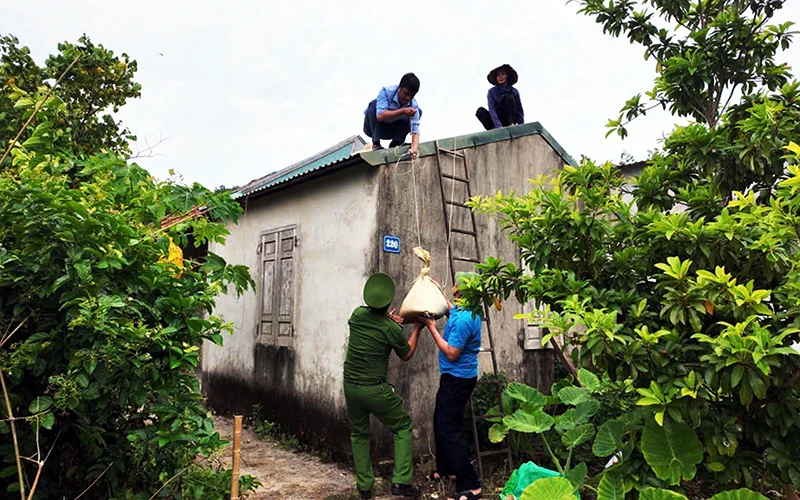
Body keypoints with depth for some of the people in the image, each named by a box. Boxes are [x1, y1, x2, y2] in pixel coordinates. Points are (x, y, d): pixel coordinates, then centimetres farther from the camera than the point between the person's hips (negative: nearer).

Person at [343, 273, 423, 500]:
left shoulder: (357, 315, -2)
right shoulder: (392, 329, -15)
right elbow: (406, 355, 4)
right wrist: (417, 329, 13)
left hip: (350, 385, 5)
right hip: (375, 390, -5)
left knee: (359, 434, 21)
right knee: (403, 427, 14)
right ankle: (401, 481, 8)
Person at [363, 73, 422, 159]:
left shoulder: (413, 105, -20)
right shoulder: (386, 91, -27)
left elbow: (415, 131, -29)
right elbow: (380, 116, -41)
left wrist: (414, 148, -49)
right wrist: (403, 111, -52)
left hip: (391, 131, 3)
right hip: (372, 127, -3)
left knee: (418, 111, -11)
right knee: (374, 104, -33)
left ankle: (396, 142, -8)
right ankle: (376, 144, -26)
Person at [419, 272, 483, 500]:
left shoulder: (464, 320, -27)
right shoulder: (464, 309, 3)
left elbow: (451, 353, -23)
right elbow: (451, 310, 28)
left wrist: (431, 327, -19)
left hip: (457, 379, -10)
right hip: (454, 377, 10)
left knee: (449, 429, -6)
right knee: (440, 422, 21)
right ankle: (445, 469, 37)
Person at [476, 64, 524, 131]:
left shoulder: (514, 91, 0)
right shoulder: (492, 92, -3)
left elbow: (519, 110, -1)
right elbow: (491, 110, -15)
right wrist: (499, 127, -30)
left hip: (509, 120, 0)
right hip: (496, 121, 0)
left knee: (509, 97, -20)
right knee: (480, 111, -25)